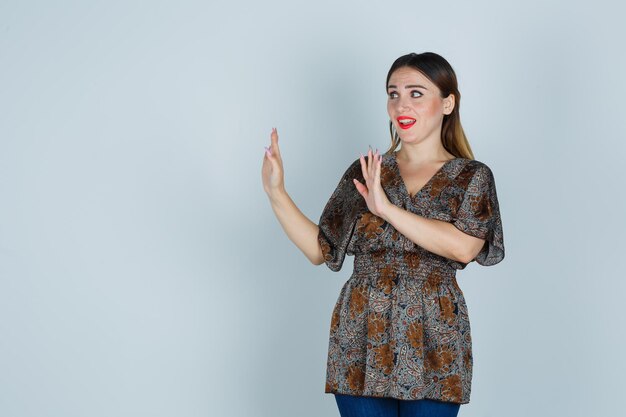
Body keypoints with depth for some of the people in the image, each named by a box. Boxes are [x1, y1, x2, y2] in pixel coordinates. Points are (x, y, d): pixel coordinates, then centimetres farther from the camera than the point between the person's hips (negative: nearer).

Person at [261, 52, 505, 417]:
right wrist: (276, 192, -2)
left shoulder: (472, 176, 2)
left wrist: (386, 208, -17)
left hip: (432, 347, -2)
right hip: (362, 344, 2)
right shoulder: (364, 172, 9)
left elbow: (464, 247, -16)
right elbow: (320, 249, 8)